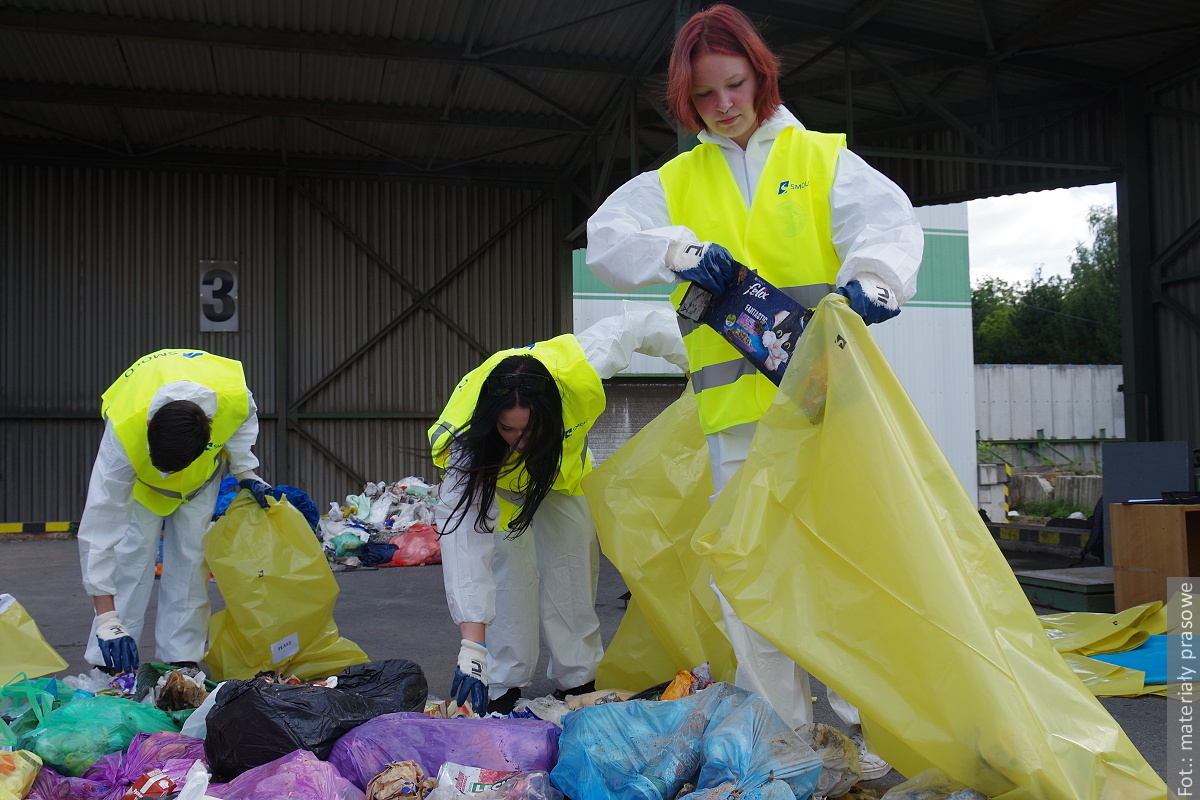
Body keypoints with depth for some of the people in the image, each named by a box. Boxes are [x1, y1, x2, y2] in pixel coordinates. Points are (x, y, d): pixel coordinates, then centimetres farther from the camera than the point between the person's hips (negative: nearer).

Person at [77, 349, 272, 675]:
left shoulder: (235, 396, -42)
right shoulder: (123, 432, -45)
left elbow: (244, 420, -11)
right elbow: (100, 526, -40)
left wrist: (245, 472, -21)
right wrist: (106, 618, -41)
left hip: (203, 465, 2)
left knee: (191, 550, -6)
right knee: (132, 551, -13)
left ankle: (180, 659, 1)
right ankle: (108, 664, -4)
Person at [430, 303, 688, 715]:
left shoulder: (578, 370, -43)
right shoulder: (465, 443, -45)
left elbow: (641, 322, -26)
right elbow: (464, 540, -49)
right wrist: (471, 647, -54)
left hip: (562, 469, 3)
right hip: (497, 481, -2)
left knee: (574, 569, -1)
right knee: (511, 569, -19)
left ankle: (578, 680, 13)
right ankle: (502, 689, -4)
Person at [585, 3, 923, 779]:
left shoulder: (823, 157, 8)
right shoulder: (675, 182, 16)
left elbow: (891, 223, -7)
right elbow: (606, 240, 4)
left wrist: (869, 279, -30)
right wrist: (679, 252, -14)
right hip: (735, 411, 3)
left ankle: (871, 725, 11)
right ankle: (785, 732, 18)